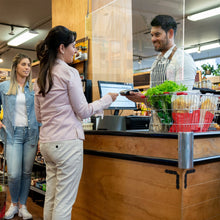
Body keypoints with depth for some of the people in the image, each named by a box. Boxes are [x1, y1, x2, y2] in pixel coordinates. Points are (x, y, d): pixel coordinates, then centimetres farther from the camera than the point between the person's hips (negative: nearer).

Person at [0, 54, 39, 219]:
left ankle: (23, 206, 21)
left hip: (31, 133, 1)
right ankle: (14, 204, 19)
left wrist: (41, 134, 1)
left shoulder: (34, 88, 7)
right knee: (14, 174, -6)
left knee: (27, 172, 6)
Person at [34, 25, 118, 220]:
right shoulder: (69, 73, -10)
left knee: (50, 198, 14)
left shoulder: (41, 78, 12)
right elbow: (83, 111, -7)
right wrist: (108, 100, 5)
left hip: (46, 142, 8)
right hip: (67, 142, -8)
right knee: (64, 202, 0)